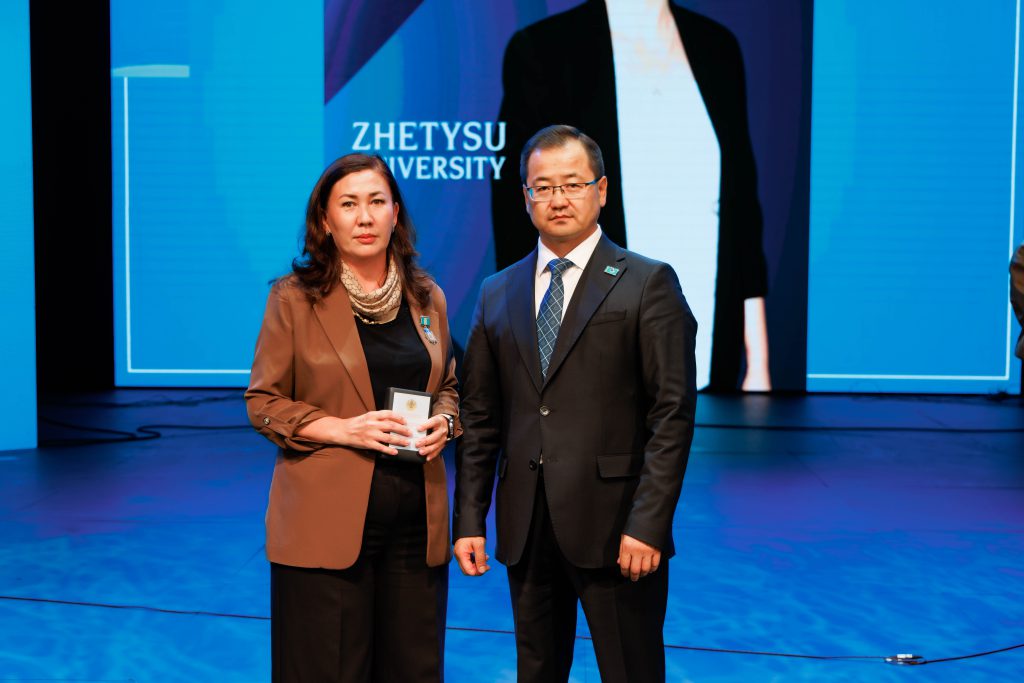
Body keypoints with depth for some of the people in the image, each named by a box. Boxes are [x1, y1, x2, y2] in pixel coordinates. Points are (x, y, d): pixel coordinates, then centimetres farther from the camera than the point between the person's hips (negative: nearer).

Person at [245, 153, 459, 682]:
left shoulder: (427, 298, 10)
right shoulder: (295, 297, -2)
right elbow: (263, 402, -1)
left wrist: (443, 422, -2)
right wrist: (344, 428, -15)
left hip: (415, 522, 4)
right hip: (328, 523, -4)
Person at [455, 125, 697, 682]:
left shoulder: (648, 284, -3)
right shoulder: (498, 293, 11)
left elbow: (673, 413, -8)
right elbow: (480, 418, 11)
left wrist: (648, 525, -14)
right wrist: (469, 520, 4)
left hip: (615, 530, -4)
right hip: (525, 531, 4)